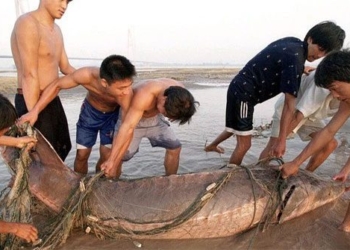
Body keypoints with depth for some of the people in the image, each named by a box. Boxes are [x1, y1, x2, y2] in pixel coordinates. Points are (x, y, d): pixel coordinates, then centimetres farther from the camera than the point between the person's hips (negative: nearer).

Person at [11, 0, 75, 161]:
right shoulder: (27, 23, -17)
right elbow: (29, 75, -23)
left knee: (63, 148, 23)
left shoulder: (56, 30, 12)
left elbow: (65, 67, 16)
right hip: (32, 101, -9)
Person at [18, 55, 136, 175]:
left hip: (112, 115, -1)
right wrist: (35, 111, -26)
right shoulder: (87, 75, -38)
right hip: (90, 111, 1)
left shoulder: (126, 92, -40)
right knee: (81, 155, 2)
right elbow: (56, 85, -20)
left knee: (107, 157, -4)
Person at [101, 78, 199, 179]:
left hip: (154, 118, 5)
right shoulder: (144, 96, -42)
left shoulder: (179, 92, -23)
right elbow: (127, 128, -46)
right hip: (130, 118, -5)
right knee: (116, 159, -14)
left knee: (175, 147, -2)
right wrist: (111, 160, -46)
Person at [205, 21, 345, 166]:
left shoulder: (293, 43, 4)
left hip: (239, 88, 10)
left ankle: (212, 146, 51)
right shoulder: (295, 58, -22)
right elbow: (289, 104, -26)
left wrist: (300, 70, 11)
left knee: (235, 129, 30)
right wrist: (281, 141, -26)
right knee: (244, 144, -5)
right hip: (244, 92, -10)